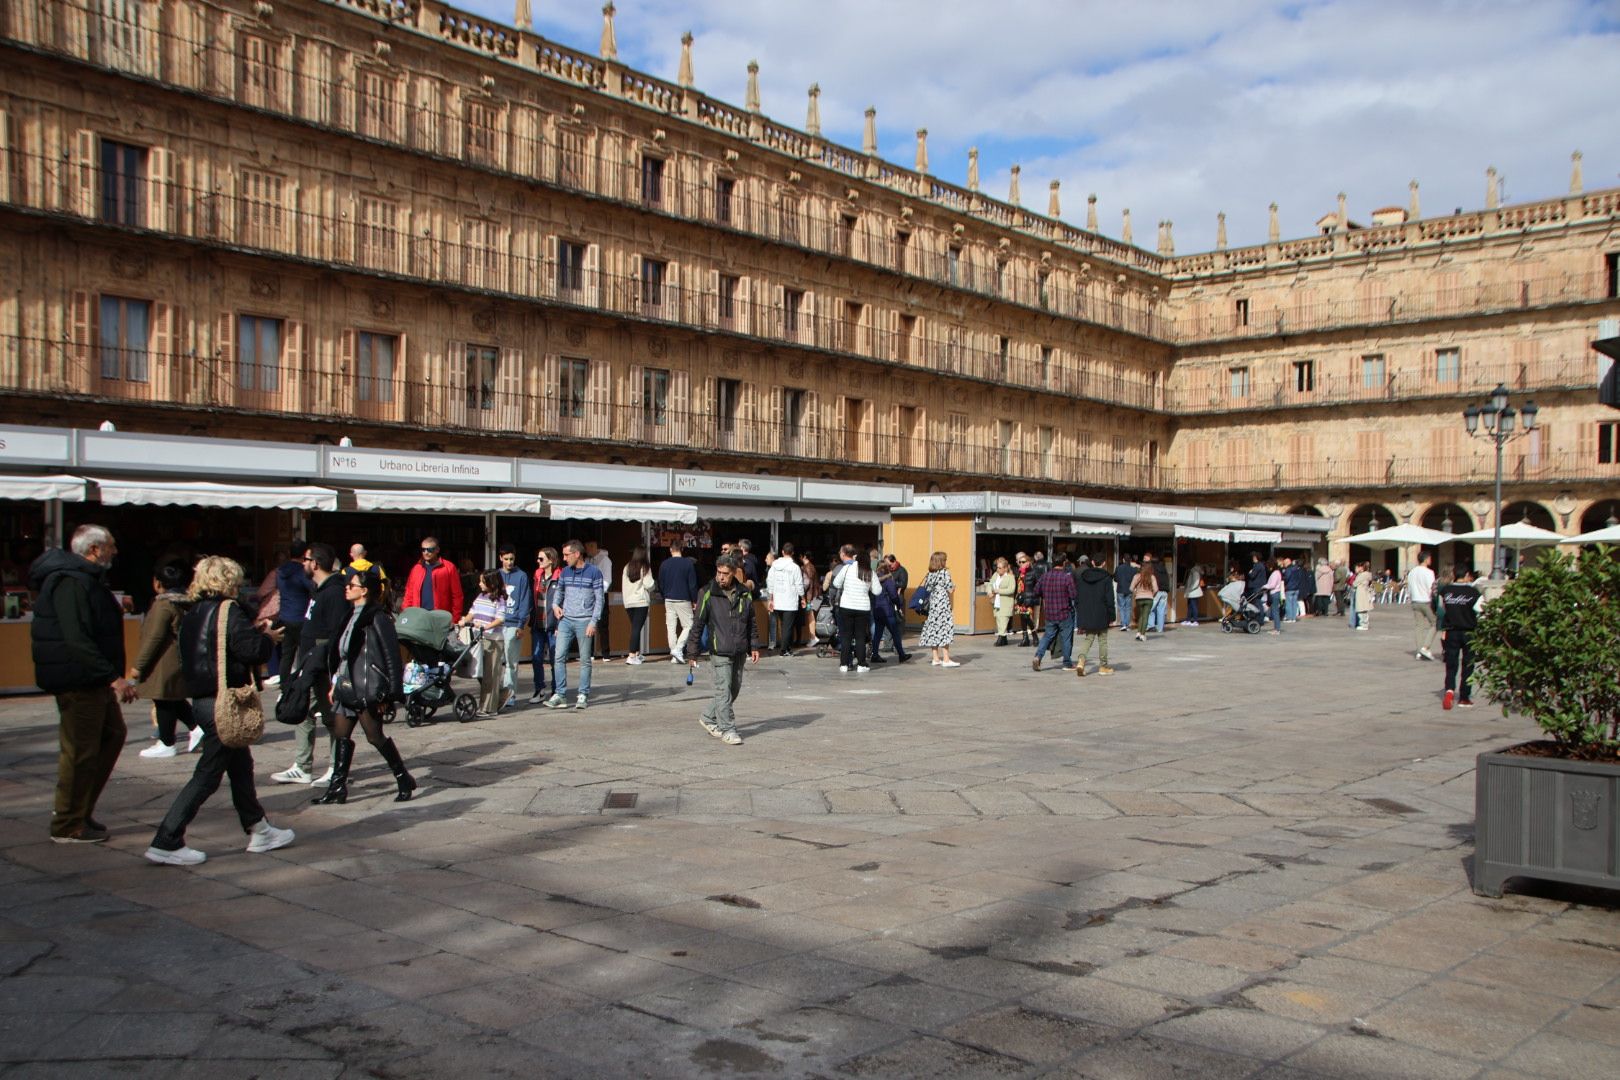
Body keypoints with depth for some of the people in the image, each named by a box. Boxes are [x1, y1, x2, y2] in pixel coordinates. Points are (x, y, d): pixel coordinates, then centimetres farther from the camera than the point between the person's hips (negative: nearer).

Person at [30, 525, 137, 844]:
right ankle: (68, 826, 9)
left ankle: (79, 809, 25)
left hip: (94, 682, 11)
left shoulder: (88, 579, 16)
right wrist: (112, 676, -31)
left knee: (113, 734, 19)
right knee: (81, 751, -3)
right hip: (78, 682, -11)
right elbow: (77, 639, -29)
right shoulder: (71, 582, -20)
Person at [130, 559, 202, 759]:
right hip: (180, 660, 9)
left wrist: (138, 665, -14)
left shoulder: (163, 605, -17)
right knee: (174, 700, 19)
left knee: (163, 702, 0)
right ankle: (196, 727, 12)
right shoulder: (185, 603, 9)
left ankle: (166, 744, 6)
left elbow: (153, 637, -19)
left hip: (164, 664, -9)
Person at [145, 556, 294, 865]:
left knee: (241, 764, 19)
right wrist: (269, 639, 0)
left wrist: (258, 636, 16)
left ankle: (258, 830, 30)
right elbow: (251, 649, -22)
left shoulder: (192, 614, 12)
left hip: (201, 699, 9)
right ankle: (166, 843, -2)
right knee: (208, 775, -3)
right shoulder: (229, 611, -13)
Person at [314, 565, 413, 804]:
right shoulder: (353, 615, 14)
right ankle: (338, 788, 13)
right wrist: (336, 683, 15)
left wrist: (391, 691, -17)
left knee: (375, 736, -2)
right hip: (346, 687, 9)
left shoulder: (377, 618, -13)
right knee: (341, 736, 7)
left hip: (366, 689, -8)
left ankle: (404, 780, 12)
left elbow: (391, 654, -15)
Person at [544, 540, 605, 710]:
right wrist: (555, 605, 3)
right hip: (565, 620, 4)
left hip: (584, 621, -4)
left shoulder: (594, 572, -5)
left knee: (585, 660, 3)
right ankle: (560, 695, 0)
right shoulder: (565, 572, 10)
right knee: (559, 657, -4)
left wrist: (593, 622, -12)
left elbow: (600, 599, -6)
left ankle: (583, 695, 10)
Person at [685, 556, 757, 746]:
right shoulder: (708, 594, -7)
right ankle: (727, 730, 2)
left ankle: (708, 718, 30)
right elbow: (697, 623, -5)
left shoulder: (744, 594, 5)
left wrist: (753, 647, 13)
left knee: (734, 689, 13)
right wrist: (692, 653, -7)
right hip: (720, 652, -5)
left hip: (739, 652, 5)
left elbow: (751, 623, 17)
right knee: (724, 691, -6)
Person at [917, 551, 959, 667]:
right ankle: (946, 659, -6)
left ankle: (936, 658, 10)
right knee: (945, 630, -4)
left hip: (931, 605, 6)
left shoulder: (929, 574, 9)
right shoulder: (945, 572, -7)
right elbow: (950, 590, -9)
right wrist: (954, 586, 13)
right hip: (942, 604, -6)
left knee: (933, 630, 7)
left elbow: (925, 589, 9)